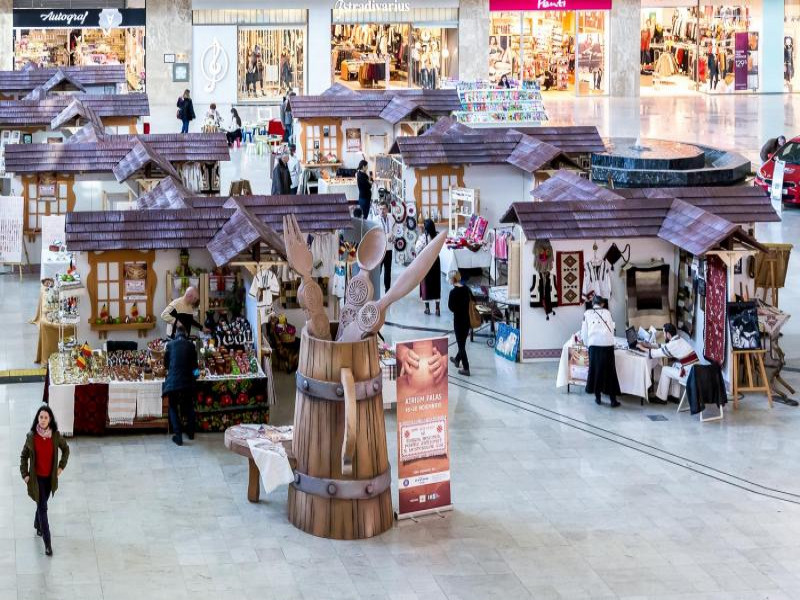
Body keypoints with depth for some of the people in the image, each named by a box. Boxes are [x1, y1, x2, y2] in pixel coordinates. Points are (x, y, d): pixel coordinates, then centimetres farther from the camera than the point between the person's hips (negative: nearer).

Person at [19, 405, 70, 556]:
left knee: (42, 503, 22)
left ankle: (38, 525, 52)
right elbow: (24, 456, -3)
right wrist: (25, 474, -6)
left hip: (50, 476, 3)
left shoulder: (55, 435, -11)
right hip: (37, 477, -3)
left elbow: (65, 449, 8)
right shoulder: (31, 436, -16)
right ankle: (47, 543, -1)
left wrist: (61, 466, 4)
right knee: (42, 507, -4)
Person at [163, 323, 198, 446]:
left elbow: (165, 363, 10)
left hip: (173, 380, -1)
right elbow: (194, 364, 8)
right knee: (189, 406, 22)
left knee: (173, 407, 9)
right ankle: (191, 432, 29)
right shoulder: (191, 345, 0)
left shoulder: (170, 345, -1)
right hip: (188, 380, 1)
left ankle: (178, 435, -2)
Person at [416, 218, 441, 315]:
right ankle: (437, 308, 11)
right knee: (436, 283, 10)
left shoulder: (422, 238, -16)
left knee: (425, 284, 8)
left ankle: (427, 308, 12)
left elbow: (417, 250, -13)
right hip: (435, 261, 3)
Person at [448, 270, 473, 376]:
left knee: (461, 344, 3)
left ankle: (466, 368, 6)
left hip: (459, 320, -7)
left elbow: (451, 307, -18)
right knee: (463, 342, 25)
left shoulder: (453, 292, -20)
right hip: (468, 319, 7)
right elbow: (473, 301, 9)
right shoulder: (466, 289, 2)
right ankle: (457, 359, 47)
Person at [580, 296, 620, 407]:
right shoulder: (607, 312, 13)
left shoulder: (587, 313, 11)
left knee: (596, 369, 10)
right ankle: (613, 400, 3)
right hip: (607, 344, 0)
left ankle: (597, 397, 13)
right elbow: (612, 329, 17)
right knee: (609, 371, 3)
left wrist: (587, 343, 27)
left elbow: (584, 332, 11)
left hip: (594, 344, 0)